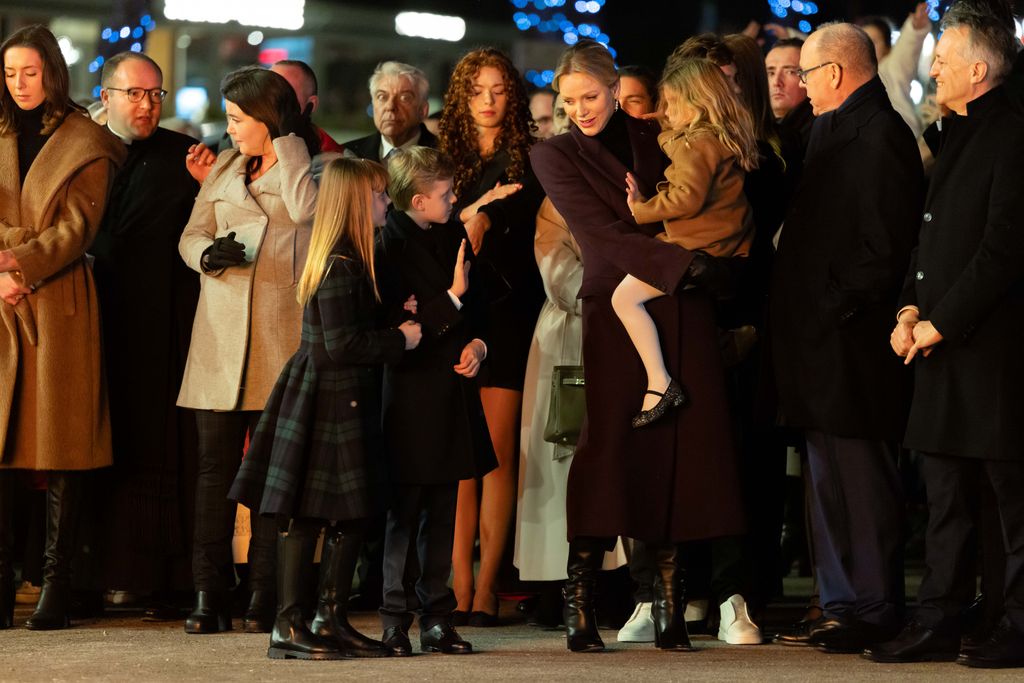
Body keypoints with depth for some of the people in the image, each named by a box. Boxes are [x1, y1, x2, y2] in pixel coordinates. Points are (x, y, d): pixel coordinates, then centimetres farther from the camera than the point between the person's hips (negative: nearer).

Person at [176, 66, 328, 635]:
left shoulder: (312, 168, 5)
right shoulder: (225, 168, 19)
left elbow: (304, 208, -16)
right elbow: (191, 236, 16)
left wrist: (285, 142, -6)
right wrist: (208, 254, -7)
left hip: (282, 337, -4)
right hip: (220, 337, 4)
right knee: (216, 464, 0)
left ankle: (266, 596, 4)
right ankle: (210, 594, 1)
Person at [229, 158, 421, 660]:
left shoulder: (350, 260, 13)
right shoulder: (340, 266, -18)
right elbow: (341, 345, -22)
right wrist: (400, 339, -13)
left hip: (346, 399, 10)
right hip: (327, 403, -10)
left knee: (351, 515, 12)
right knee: (307, 514, -5)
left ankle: (332, 621, 18)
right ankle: (288, 627, -1)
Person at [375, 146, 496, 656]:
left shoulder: (453, 235, 10)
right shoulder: (387, 246, -13)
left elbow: (476, 303, 21)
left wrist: (477, 343, 3)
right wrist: (452, 297, -18)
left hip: (452, 389, 7)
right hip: (409, 391, -7)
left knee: (442, 510, 11)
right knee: (402, 512, -2)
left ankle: (436, 618, 17)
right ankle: (392, 619, 4)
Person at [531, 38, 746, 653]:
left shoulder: (654, 137, 15)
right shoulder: (556, 156, 6)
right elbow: (605, 235, -5)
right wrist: (685, 263, -16)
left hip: (684, 309, 3)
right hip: (617, 311, -3)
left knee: (682, 447, -4)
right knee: (610, 442, -13)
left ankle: (670, 608, -2)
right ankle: (580, 605, -10)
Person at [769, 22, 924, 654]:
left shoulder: (879, 134, -14)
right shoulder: (834, 132, 17)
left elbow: (886, 244, -20)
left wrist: (840, 306, -17)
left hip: (852, 341, -10)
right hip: (822, 341, 10)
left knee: (862, 478, -5)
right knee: (832, 480, 14)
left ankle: (876, 611, 2)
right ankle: (843, 603, 21)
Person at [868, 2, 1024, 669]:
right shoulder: (957, 135, 17)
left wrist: (942, 322, -14)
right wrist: (912, 308, 8)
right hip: (943, 344, 9)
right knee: (946, 493, 11)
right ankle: (937, 623, 16)